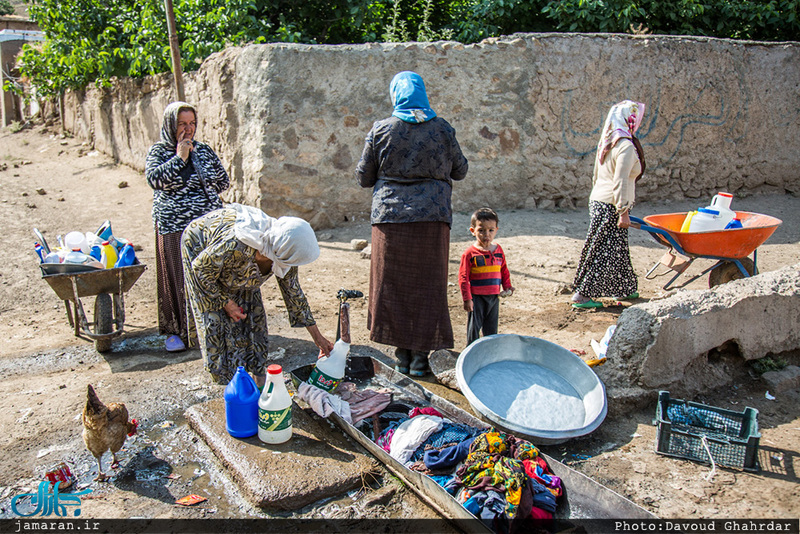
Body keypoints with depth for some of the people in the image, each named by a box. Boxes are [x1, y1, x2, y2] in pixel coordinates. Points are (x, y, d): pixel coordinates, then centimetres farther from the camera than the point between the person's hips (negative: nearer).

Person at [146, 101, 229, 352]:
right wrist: (179, 157, -14)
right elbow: (155, 178, -17)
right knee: (178, 278, 3)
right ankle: (179, 330, 17)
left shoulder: (203, 149, 11)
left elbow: (223, 182, 11)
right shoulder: (158, 151, 2)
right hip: (174, 226, -3)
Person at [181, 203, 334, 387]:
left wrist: (317, 336, -7)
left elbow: (294, 292, -11)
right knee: (216, 316, -7)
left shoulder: (283, 254, -26)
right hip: (200, 248, -5)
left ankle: (259, 375, 12)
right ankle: (231, 382, 7)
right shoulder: (234, 245, -46)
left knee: (253, 312, 0)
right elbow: (201, 269, -27)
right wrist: (225, 303, -18)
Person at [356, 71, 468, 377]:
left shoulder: (381, 130, 0)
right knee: (428, 286, 8)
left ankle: (402, 356, 16)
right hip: (432, 217, 1)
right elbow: (460, 171, 11)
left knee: (392, 285, 10)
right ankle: (420, 357, 12)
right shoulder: (442, 130, 2)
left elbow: (364, 177, 5)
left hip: (390, 216, 0)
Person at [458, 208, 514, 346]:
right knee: (474, 327, 4)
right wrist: (467, 299, -13)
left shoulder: (498, 250, 4)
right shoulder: (470, 253, -12)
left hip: (494, 297, 5)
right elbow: (463, 277, -11)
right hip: (476, 297, -4)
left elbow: (504, 271, 16)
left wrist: (507, 287, 4)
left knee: (491, 328, 15)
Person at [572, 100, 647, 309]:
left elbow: (596, 176, 18)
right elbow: (620, 182, -22)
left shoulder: (606, 143, 12)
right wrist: (623, 212, -20)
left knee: (617, 248, 19)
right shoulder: (626, 146, -16)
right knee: (604, 251, -4)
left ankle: (624, 289, 31)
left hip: (598, 200, 9)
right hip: (611, 206, -9)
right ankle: (581, 295, -1)